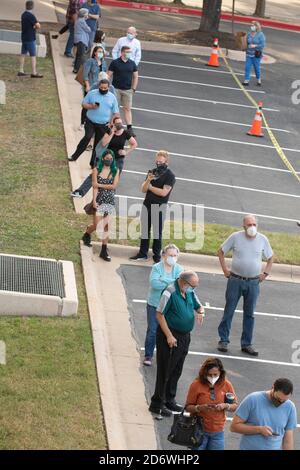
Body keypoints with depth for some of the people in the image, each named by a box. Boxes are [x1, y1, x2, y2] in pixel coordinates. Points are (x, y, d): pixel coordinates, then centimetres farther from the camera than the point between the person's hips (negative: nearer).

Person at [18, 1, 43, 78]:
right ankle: (34, 73, -2)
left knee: (23, 54, 12)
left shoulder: (24, 15, 8)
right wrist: (36, 25, 0)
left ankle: (21, 71, 14)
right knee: (33, 55, -3)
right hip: (30, 39, -8)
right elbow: (38, 26, -22)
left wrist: (34, 26, -3)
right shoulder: (31, 16, -19)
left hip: (24, 37, 8)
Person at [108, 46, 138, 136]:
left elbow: (135, 76, 11)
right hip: (116, 89, -2)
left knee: (128, 109, 0)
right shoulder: (115, 63, -5)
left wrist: (133, 88, 4)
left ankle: (129, 128, -2)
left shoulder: (132, 63, 4)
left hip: (127, 90, 2)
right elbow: (109, 75, -2)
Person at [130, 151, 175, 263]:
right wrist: (148, 180, -14)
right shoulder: (152, 172, 10)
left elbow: (163, 192, -18)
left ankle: (157, 256, 11)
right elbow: (143, 189, 6)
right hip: (147, 203, 6)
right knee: (144, 230, 10)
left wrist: (150, 187, -7)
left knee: (157, 232, 2)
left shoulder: (170, 176, -8)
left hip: (159, 206, -6)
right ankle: (142, 253, 19)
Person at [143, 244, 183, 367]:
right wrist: (171, 283, -21)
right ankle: (148, 356, 16)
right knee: (152, 331, 2)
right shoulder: (157, 267, -9)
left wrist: (163, 280, -20)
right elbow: (154, 283, -23)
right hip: (154, 304, -2)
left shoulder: (179, 269, -1)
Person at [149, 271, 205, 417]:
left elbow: (199, 306, 21)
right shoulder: (170, 293, -18)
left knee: (176, 371, 16)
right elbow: (159, 315, -17)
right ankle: (157, 404, 5)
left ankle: (169, 400, 29)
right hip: (170, 336, -8)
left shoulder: (190, 292, 6)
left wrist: (200, 313, -5)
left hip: (184, 336, 8)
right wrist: (169, 336, -20)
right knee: (165, 371, -2)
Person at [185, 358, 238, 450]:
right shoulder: (196, 385, -9)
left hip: (218, 432, 2)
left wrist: (225, 406, -16)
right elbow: (188, 407, -4)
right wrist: (200, 408, -24)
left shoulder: (226, 385, -3)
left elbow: (235, 406, 5)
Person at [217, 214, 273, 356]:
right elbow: (221, 251, 5)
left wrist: (265, 273, 4)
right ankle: (223, 340, 12)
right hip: (235, 280, -2)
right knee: (229, 311, 3)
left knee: (250, 314, 8)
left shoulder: (263, 239, -2)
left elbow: (270, 258, 13)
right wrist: (225, 270, 0)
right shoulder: (235, 237, -7)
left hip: (253, 282, 2)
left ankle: (246, 344, 16)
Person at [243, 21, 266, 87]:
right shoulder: (249, 34, 6)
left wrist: (255, 46, -21)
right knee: (247, 67, -3)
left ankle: (259, 80, 25)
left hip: (256, 54, -4)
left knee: (257, 67, 4)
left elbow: (263, 44, -10)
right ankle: (246, 80, 0)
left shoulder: (260, 35, -8)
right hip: (249, 53, 4)